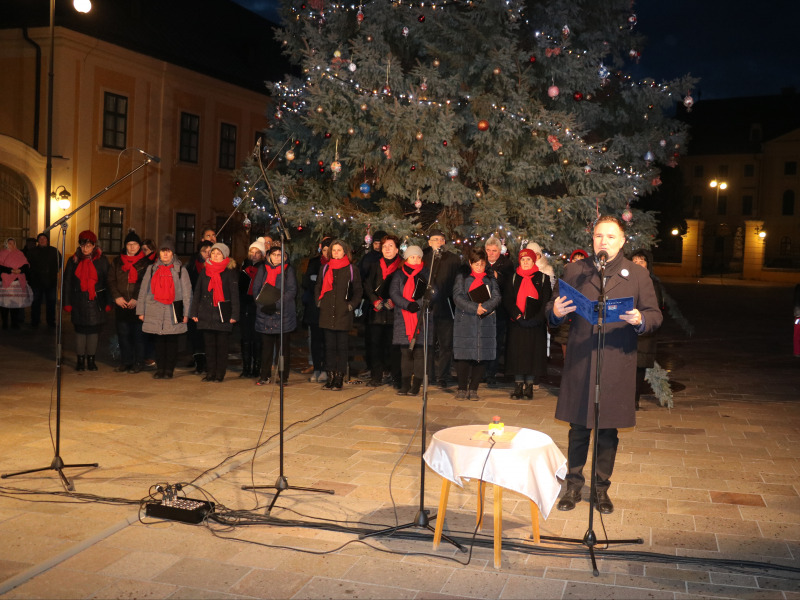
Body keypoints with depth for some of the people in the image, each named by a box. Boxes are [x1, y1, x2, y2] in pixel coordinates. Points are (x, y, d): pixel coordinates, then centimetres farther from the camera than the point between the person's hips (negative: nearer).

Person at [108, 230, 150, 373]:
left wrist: (137, 299, -9)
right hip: (121, 304, 3)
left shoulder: (145, 262, 3)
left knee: (138, 334, -1)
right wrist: (116, 297, -3)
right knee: (123, 334, 6)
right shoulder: (117, 261, 13)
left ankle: (138, 362, 7)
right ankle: (125, 361, 15)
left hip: (138, 305, -3)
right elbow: (111, 280, 10)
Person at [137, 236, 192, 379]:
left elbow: (187, 292, 2)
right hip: (156, 311, 2)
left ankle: (169, 370, 10)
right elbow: (143, 290, 11)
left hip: (173, 311, -2)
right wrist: (141, 311, 6)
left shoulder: (180, 269, 4)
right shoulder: (152, 269, 11)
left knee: (172, 340, 2)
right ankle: (160, 369, 13)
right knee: (159, 341, 5)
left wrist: (186, 313, -3)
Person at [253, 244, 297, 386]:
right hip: (265, 313, 2)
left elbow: (292, 291, -5)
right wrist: (263, 303, -9)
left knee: (283, 347, 1)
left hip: (284, 314, -2)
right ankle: (265, 376, 12)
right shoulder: (263, 269, 12)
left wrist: (277, 304, -16)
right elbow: (256, 288, 8)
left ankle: (283, 376, 8)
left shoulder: (288, 269, 3)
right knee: (267, 346, 5)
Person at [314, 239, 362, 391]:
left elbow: (357, 291, 6)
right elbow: (318, 287, 21)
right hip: (327, 313, 3)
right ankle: (331, 376, 10)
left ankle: (339, 378, 4)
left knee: (342, 346, 0)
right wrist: (319, 301, 8)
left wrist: (351, 305, -5)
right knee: (329, 345, 4)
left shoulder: (352, 270, 3)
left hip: (343, 314, -3)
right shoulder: (325, 269, 12)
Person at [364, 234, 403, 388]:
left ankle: (396, 378, 3)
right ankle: (377, 377, 9)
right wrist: (376, 300, -4)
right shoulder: (376, 266, 17)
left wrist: (393, 301, -12)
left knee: (394, 345, -5)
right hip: (377, 312, 3)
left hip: (394, 312, -3)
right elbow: (367, 285, 12)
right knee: (375, 344, 1)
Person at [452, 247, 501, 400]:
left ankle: (473, 389, 7)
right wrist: (475, 308, -17)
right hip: (465, 322, -2)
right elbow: (458, 297, -5)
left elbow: (496, 297, 1)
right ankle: (462, 389, 4)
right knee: (464, 356, -5)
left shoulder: (491, 278, 13)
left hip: (486, 323, 2)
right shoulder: (462, 277, 8)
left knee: (482, 357, -1)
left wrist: (484, 307, -17)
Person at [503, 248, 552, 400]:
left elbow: (546, 301, 1)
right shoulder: (513, 279, 11)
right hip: (517, 323, 1)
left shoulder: (543, 278, 8)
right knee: (517, 352, -2)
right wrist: (517, 316, -12)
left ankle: (530, 386, 3)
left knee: (533, 352, -2)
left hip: (536, 324, -1)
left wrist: (536, 318, -12)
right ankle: (518, 386, 1)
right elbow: (507, 300, 3)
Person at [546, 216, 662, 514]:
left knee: (608, 431, 7)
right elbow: (553, 307, 8)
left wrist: (640, 320, -19)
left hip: (617, 363, 0)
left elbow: (655, 315, 4)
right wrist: (556, 312, -16)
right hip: (580, 361, 0)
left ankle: (601, 488, 22)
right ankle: (573, 485, 22)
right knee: (578, 429, 7)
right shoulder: (574, 271, 8)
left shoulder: (637, 275, 7)